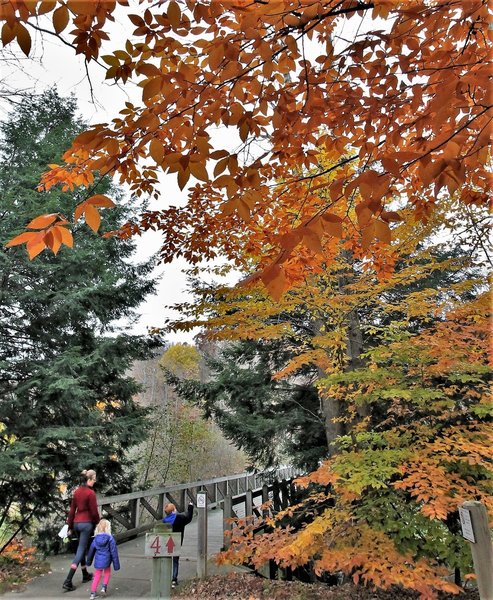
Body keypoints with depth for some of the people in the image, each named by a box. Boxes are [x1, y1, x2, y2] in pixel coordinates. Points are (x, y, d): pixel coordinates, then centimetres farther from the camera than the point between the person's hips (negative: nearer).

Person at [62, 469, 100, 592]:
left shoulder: (77, 492, 4)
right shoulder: (91, 493, -17)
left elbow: (72, 510, 8)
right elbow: (94, 512, -13)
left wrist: (70, 526, 15)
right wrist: (98, 523, 3)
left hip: (76, 523, 8)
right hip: (87, 523, -8)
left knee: (82, 548, 20)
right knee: (80, 551, -2)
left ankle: (85, 575, 34)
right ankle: (68, 582, -5)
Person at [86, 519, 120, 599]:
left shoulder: (96, 539, -5)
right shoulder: (110, 539, -17)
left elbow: (91, 551, 8)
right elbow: (114, 552, -12)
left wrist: (89, 561, 26)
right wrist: (116, 565, -3)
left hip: (98, 561, 2)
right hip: (106, 561, -2)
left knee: (97, 576, 18)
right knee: (107, 572, 26)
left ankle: (93, 593, 18)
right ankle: (104, 587, 17)